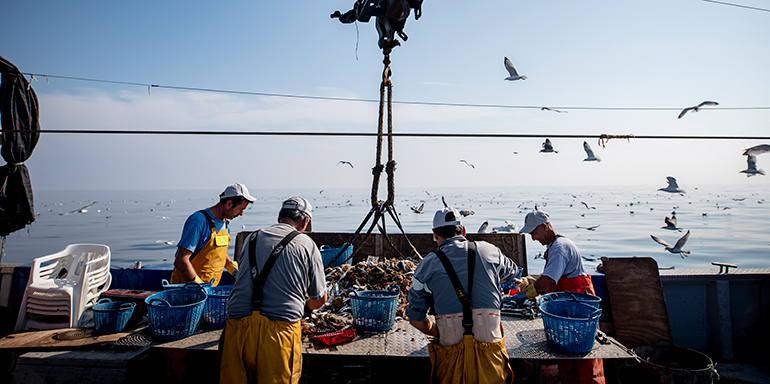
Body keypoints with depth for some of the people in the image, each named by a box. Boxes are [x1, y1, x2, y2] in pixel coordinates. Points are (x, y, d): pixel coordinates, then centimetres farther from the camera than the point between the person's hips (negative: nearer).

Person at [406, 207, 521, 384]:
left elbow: (416, 317, 7)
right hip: (490, 342, 1)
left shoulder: (427, 265, 2)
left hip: (450, 348, -1)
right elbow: (512, 271, 31)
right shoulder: (489, 251, 6)